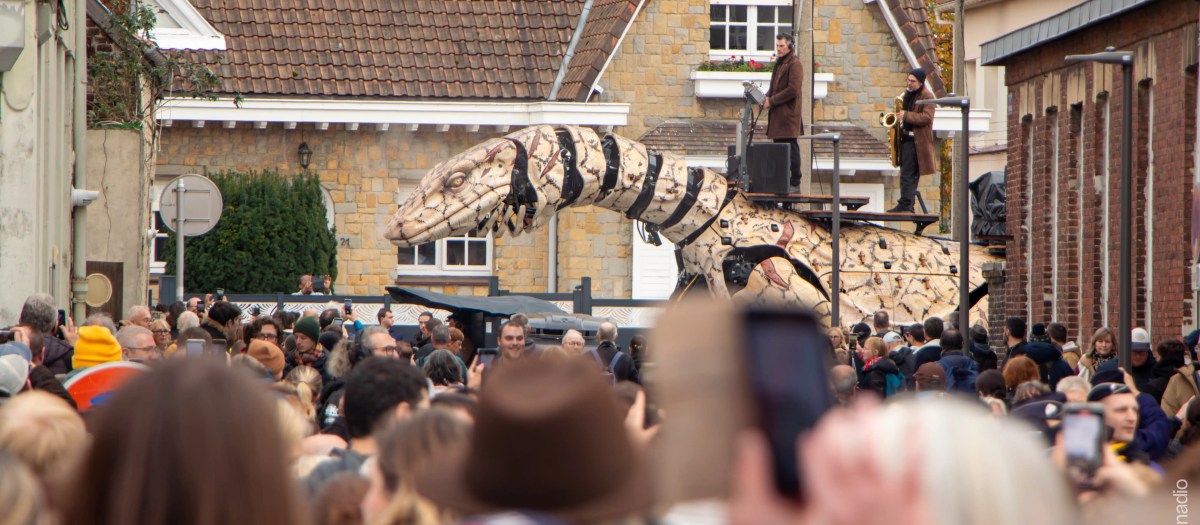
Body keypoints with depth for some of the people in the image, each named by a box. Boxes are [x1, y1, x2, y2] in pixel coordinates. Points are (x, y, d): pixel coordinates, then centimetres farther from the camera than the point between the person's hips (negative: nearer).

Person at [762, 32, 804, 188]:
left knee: (791, 147, -8)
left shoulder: (794, 65, -10)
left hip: (789, 113, -10)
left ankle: (794, 180, -7)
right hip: (778, 114, 10)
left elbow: (793, 90, -18)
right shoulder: (779, 64, 20)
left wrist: (772, 101, -15)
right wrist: (767, 97, 7)